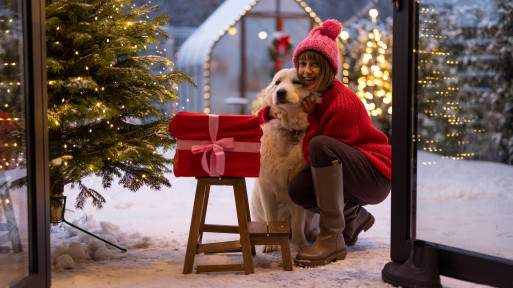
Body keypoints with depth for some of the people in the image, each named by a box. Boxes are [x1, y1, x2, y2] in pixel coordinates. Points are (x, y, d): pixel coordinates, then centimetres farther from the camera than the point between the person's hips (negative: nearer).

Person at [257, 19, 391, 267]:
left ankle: (332, 239, -26)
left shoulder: (343, 104, -23)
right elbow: (266, 115, 15)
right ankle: (353, 217, 11)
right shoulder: (310, 97, 2)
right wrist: (271, 112, -8)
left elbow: (317, 151, -21)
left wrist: (310, 119, -15)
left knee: (320, 144, -31)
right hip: (344, 177, 7)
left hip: (376, 177, -7)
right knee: (297, 188, -20)